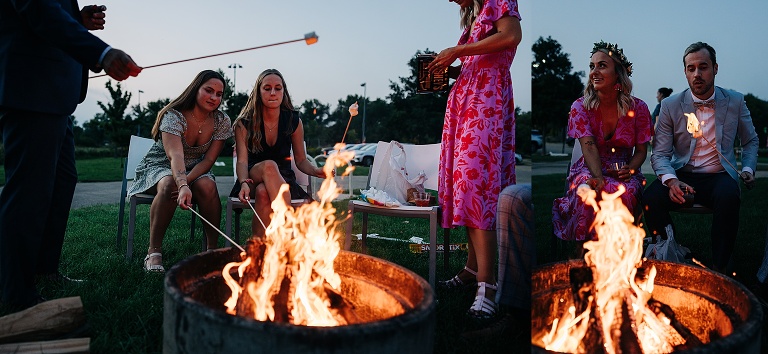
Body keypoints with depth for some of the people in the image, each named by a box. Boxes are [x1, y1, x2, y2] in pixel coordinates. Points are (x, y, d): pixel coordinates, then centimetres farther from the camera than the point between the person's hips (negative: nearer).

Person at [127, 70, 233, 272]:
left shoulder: (222, 121, -9)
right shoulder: (173, 116, -22)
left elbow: (208, 160, -13)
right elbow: (175, 156, -39)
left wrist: (186, 181, -32)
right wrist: (183, 185, -57)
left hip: (195, 172, 3)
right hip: (160, 167, -3)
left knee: (207, 186, -32)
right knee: (168, 185, -37)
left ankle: (212, 249, -22)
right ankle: (154, 252, -28)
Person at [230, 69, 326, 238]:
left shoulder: (294, 121, 3)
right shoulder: (244, 123, -1)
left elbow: (301, 160, 7)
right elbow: (242, 161, -9)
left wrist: (316, 171, -15)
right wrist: (244, 183, -31)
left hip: (283, 179, 1)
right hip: (253, 176, -1)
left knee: (263, 192, -37)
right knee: (269, 166, -38)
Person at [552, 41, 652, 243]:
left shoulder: (638, 108, 0)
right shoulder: (581, 106, -3)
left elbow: (641, 150, 3)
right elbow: (589, 146, -17)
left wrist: (630, 169, -20)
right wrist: (598, 177, -35)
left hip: (623, 173, 1)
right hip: (590, 169, 0)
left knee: (624, 192, -36)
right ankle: (582, 249, -13)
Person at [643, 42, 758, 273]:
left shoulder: (735, 102, 5)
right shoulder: (670, 106, 0)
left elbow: (750, 141, 20)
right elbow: (660, 154, -4)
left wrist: (748, 169, 1)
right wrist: (671, 181, -23)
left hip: (719, 176, 0)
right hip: (682, 176, 0)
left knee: (729, 196, -36)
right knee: (651, 198, -31)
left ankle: (719, 268, -20)